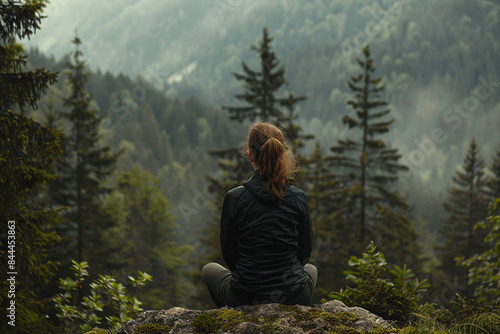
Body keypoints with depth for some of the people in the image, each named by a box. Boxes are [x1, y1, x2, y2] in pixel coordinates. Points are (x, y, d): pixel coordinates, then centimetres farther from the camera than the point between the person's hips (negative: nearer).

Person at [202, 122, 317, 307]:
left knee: (209, 269, 32)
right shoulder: (298, 197, -5)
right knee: (311, 269, 39)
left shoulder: (234, 198, -10)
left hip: (246, 299, -1)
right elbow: (305, 252, 5)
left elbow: (229, 253, 1)